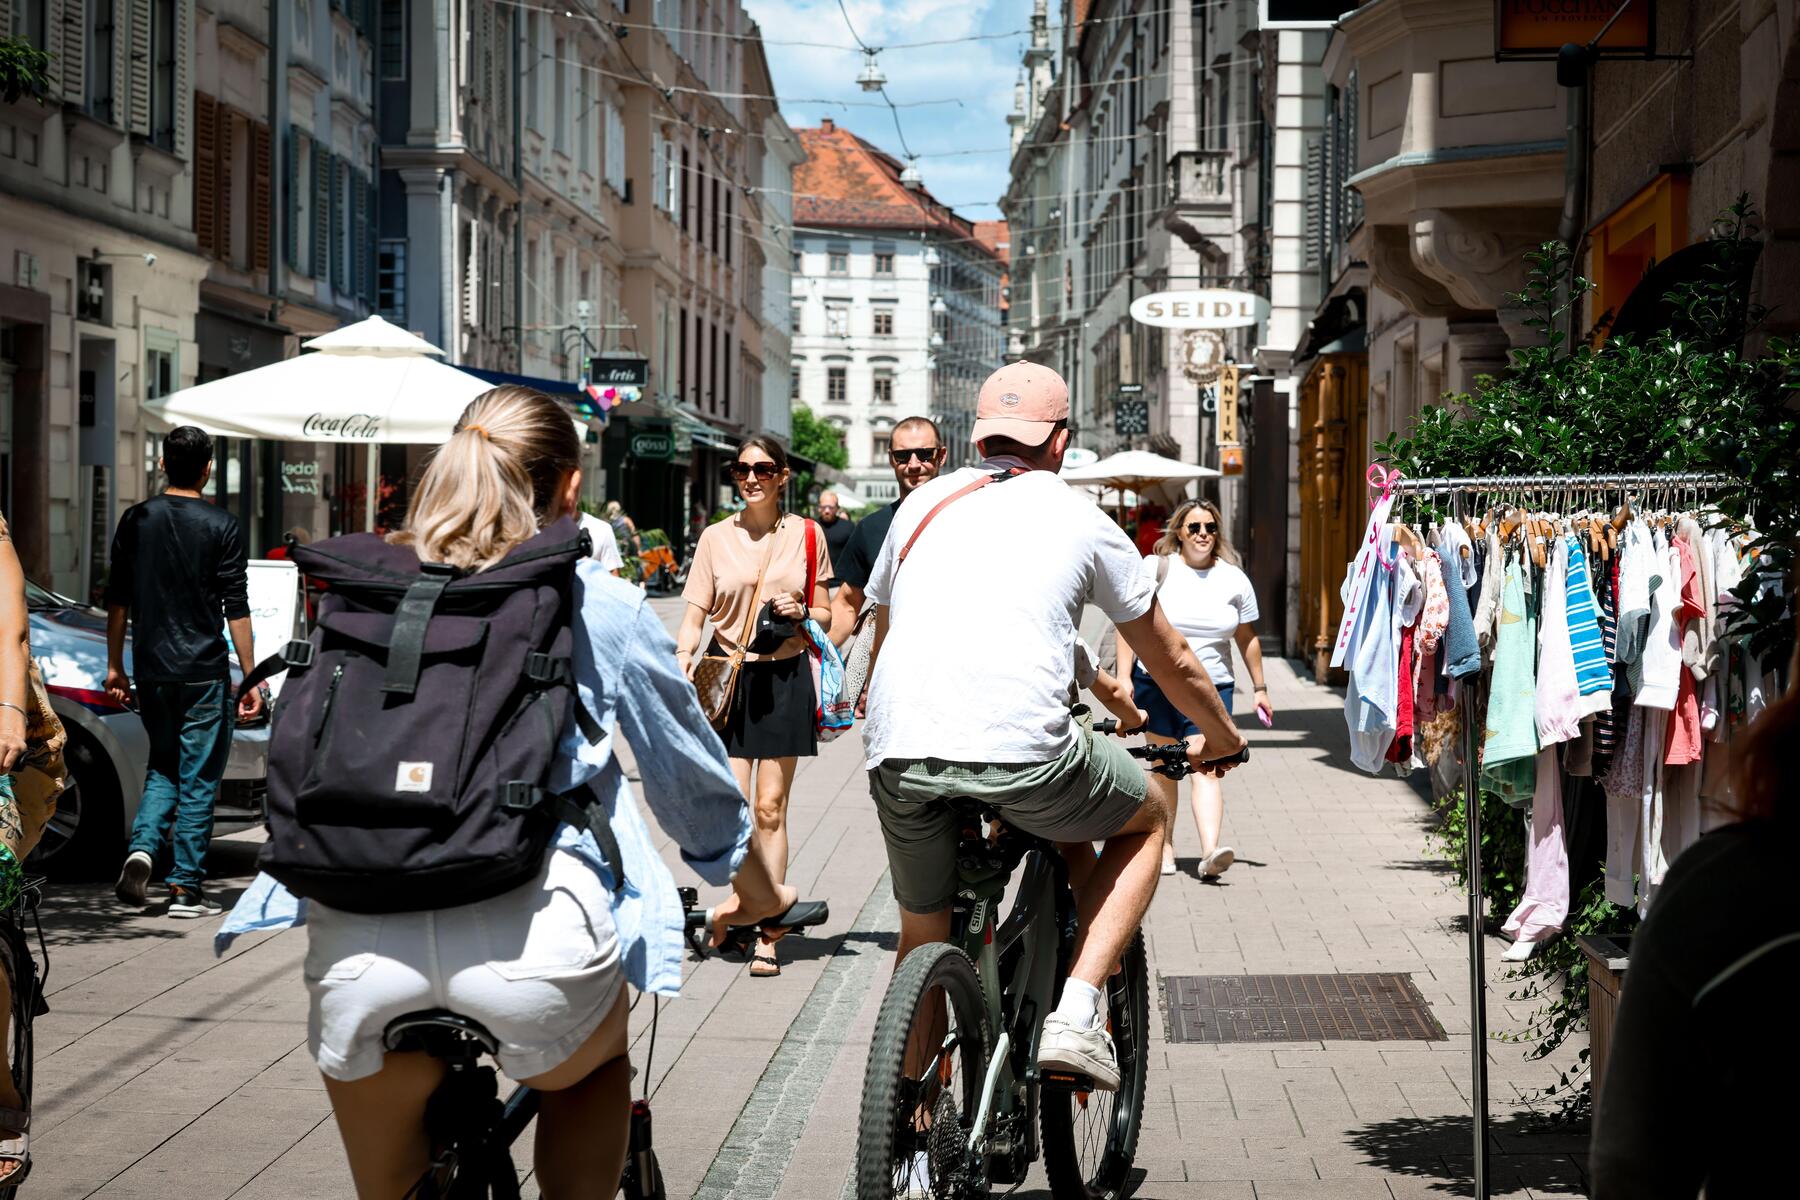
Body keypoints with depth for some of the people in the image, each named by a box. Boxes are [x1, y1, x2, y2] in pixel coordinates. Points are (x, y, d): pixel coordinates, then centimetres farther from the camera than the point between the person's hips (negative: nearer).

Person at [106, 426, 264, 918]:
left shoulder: (136, 520, 4)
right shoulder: (222, 526, -7)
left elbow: (117, 600, 8)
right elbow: (236, 608, -8)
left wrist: (115, 666, 16)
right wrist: (251, 678, -4)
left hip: (151, 671, 4)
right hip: (203, 673, -4)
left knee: (163, 767, 19)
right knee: (198, 779, 4)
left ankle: (141, 849, -4)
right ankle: (187, 887, 4)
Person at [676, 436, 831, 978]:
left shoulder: (806, 535, 5)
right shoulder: (716, 537, 5)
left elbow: (825, 616, 11)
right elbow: (695, 614, 3)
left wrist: (802, 612, -11)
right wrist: (683, 656, -15)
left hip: (784, 676, -1)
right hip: (727, 675, 1)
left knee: (770, 807, -1)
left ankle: (767, 935, 2)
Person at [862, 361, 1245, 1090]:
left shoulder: (923, 504, 23)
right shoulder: (1079, 519, 15)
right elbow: (1172, 662, 25)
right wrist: (1221, 739, 43)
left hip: (899, 755, 3)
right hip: (1022, 748, -3)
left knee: (923, 935, 26)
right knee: (1146, 821, 25)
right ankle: (1075, 1015, 10)